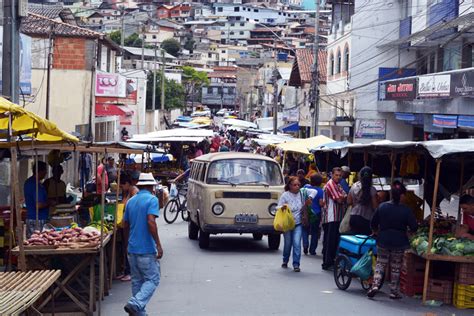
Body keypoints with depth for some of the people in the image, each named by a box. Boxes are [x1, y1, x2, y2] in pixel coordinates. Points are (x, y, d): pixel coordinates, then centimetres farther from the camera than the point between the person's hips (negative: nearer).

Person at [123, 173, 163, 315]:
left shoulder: (131, 201, 12)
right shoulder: (152, 199, -9)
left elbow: (125, 225, 17)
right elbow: (151, 222, -21)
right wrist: (158, 244, -19)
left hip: (132, 249, 7)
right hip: (147, 249, -7)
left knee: (137, 281, 14)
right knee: (152, 279, 0)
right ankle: (135, 304, -20)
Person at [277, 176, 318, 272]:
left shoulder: (302, 192, 0)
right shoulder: (285, 195, -4)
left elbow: (314, 191, 5)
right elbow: (278, 207, -1)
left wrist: (310, 198, -11)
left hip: (298, 223, 1)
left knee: (297, 243, -12)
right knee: (288, 243, 9)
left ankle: (296, 264, -8)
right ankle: (285, 261, 33)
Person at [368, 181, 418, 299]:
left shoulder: (382, 207, -4)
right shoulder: (406, 210, -11)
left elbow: (373, 224, 4)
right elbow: (414, 228, -12)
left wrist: (378, 233, 23)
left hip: (383, 241, 1)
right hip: (399, 243, -1)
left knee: (380, 264, 12)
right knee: (395, 268, 10)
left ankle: (375, 285, -6)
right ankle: (394, 292, 15)